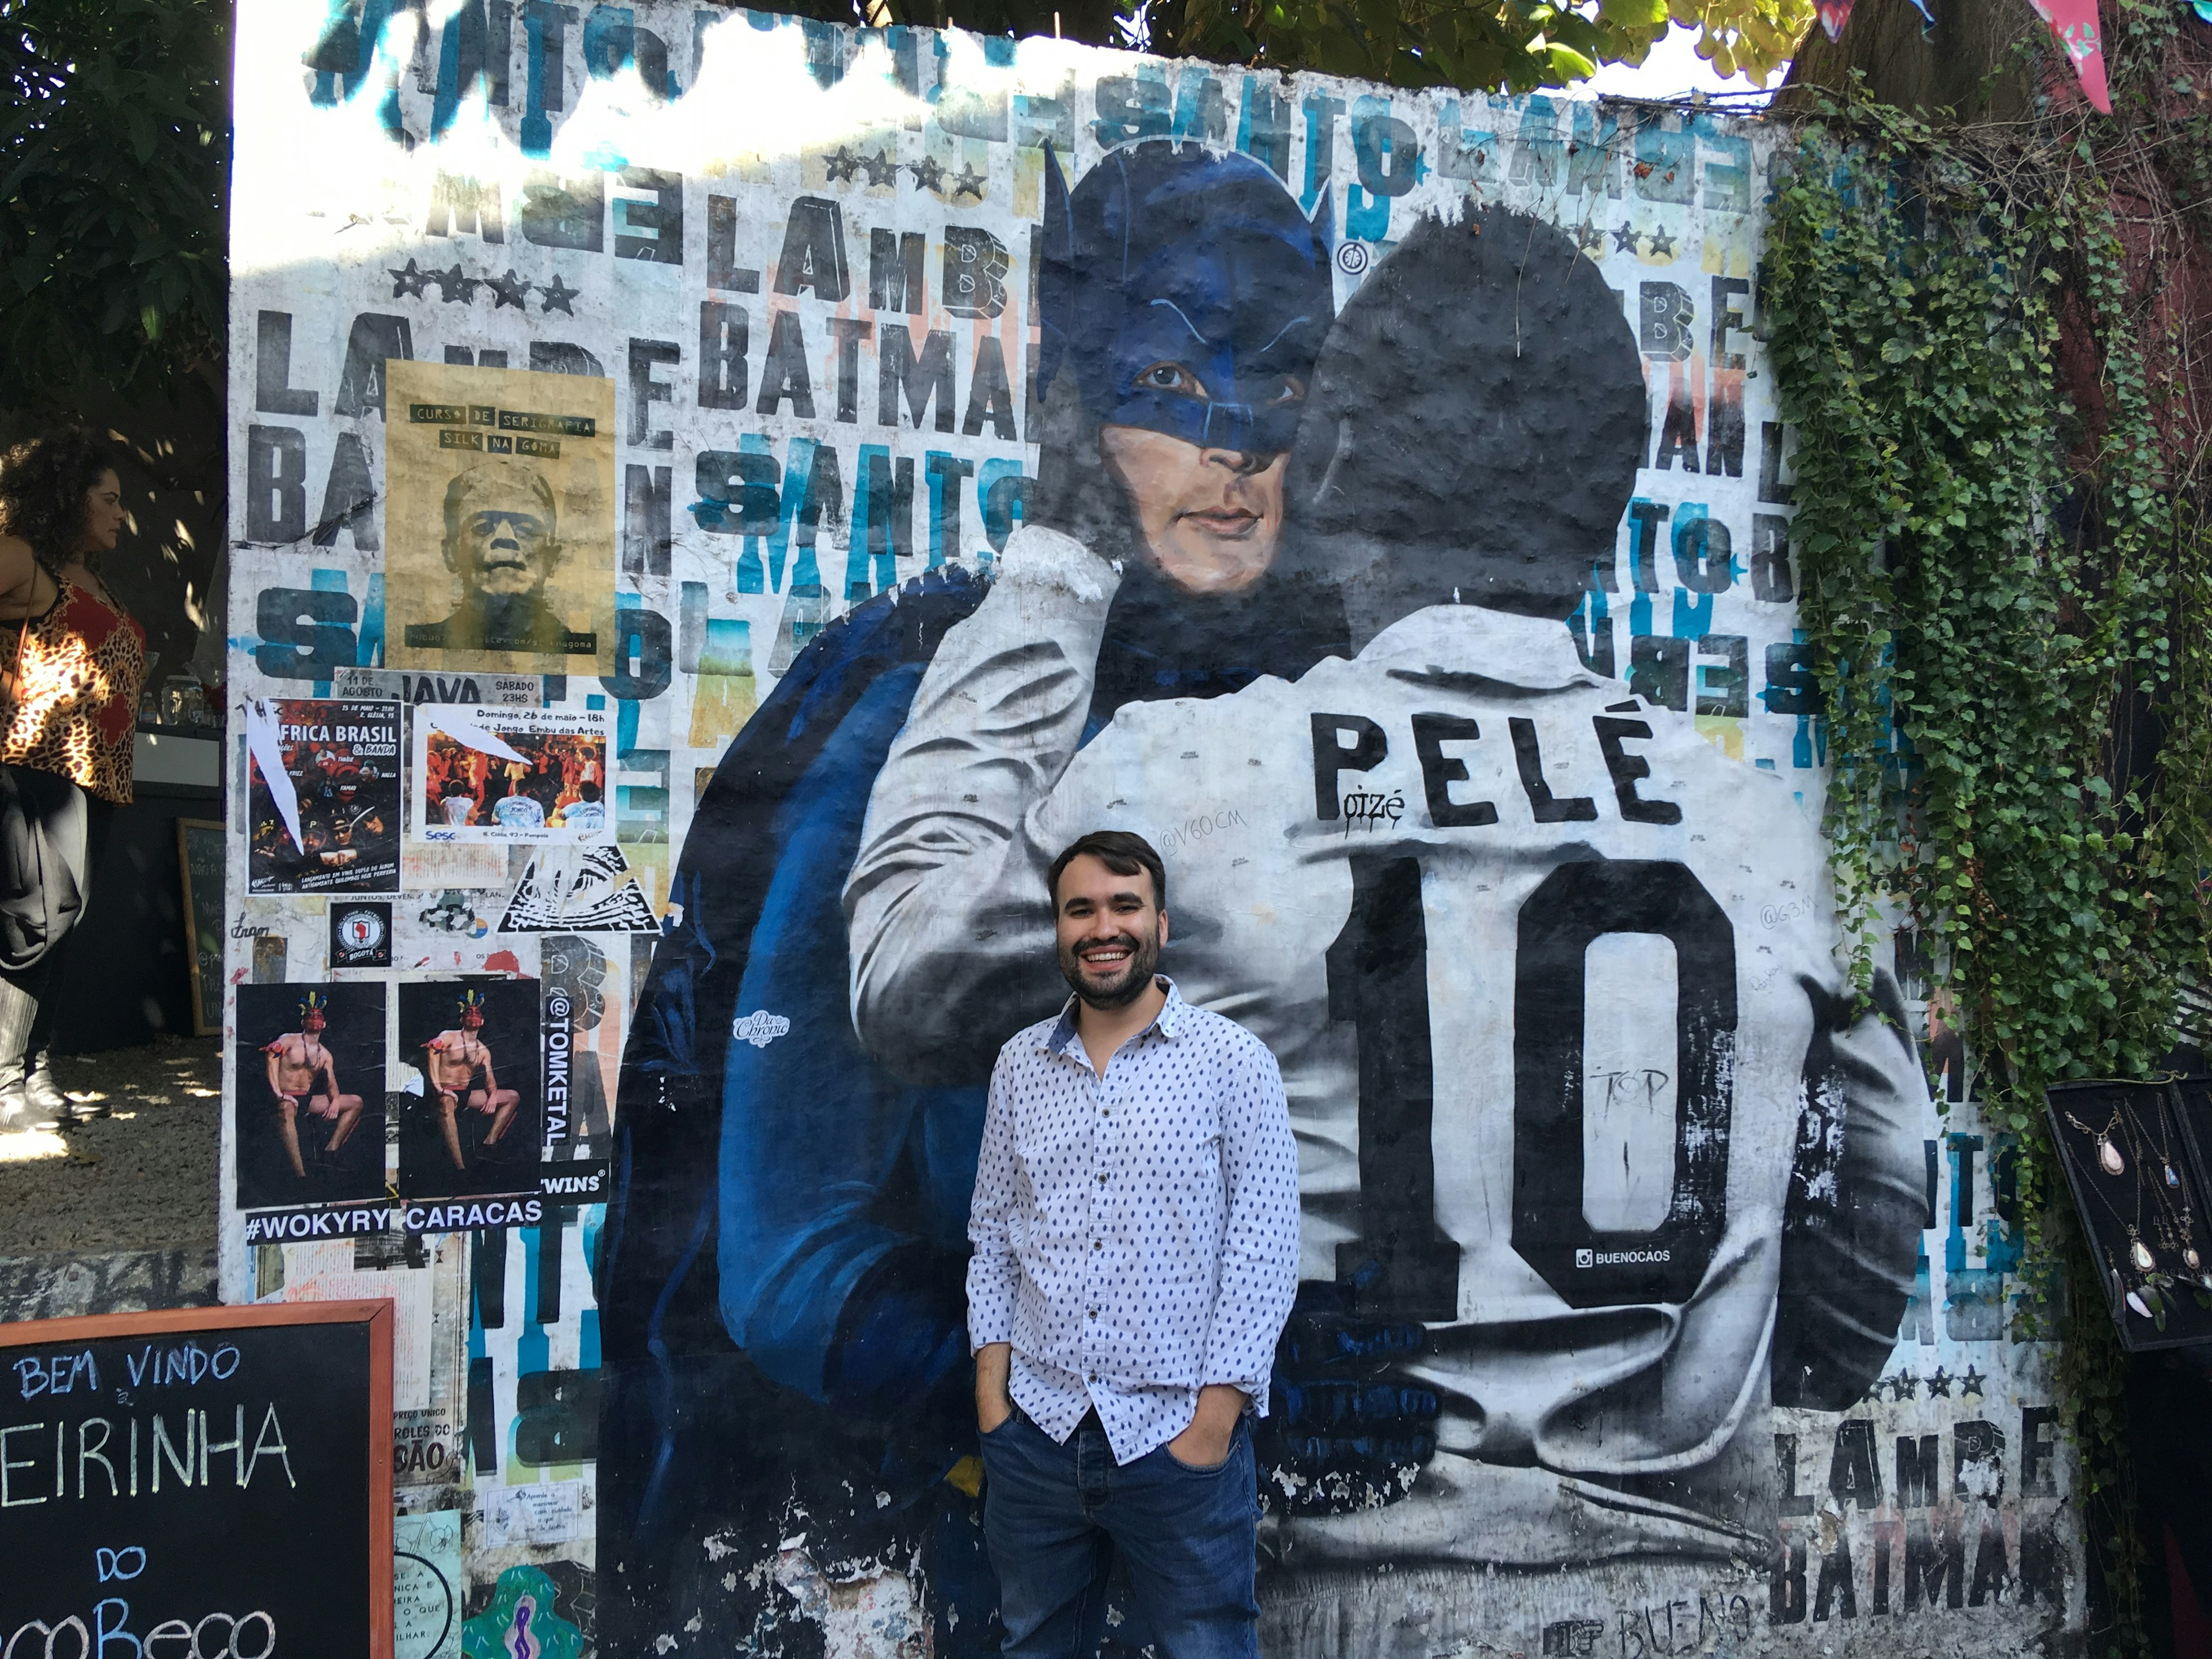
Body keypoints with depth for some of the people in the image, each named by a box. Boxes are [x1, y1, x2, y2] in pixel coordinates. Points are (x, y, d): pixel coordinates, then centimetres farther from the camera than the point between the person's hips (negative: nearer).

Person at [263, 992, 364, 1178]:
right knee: (286, 1110, -44)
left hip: (309, 1100, 7)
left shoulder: (325, 1055, 15)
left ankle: (332, 1149, -10)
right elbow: (272, 1060, -19)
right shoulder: (289, 1040, -1)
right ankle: (300, 1173, -54)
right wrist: (279, 1094, -30)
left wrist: (336, 1101, -15)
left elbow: (331, 1083, 9)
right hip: (286, 1098, -6)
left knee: (356, 1102, -1)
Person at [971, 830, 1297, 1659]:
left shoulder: (1233, 1061, -5)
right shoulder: (1020, 1064, 8)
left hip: (1178, 1439, -4)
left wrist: (1215, 1416, -12)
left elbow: (1264, 1252, -8)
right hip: (1035, 1431, 4)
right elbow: (991, 1233, 12)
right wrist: (991, 1387, 4)